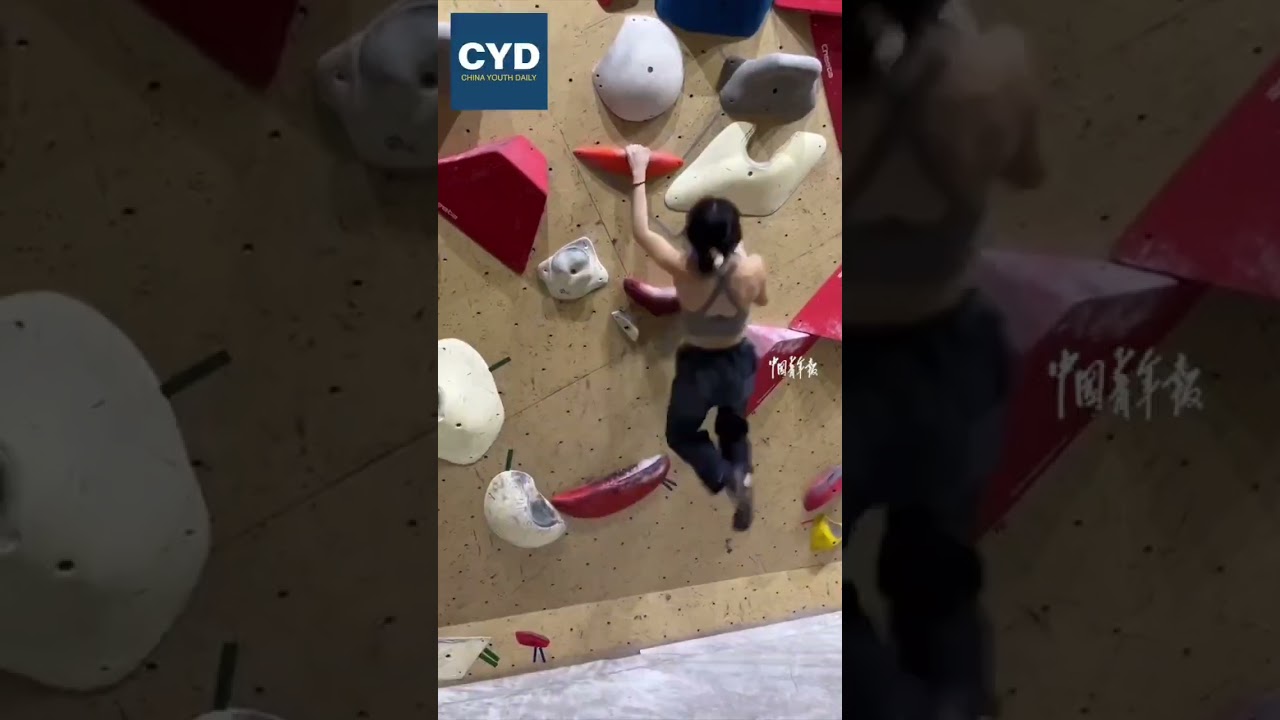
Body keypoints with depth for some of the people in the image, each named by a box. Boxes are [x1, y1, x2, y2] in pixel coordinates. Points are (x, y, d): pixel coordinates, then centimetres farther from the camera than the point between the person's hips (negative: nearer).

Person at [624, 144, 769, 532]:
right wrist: (739, 253, 7)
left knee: (681, 433, 22)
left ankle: (726, 476, -2)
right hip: (739, 363, 3)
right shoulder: (752, 269, -24)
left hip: (698, 366, -2)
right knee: (733, 429, 32)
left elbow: (640, 230, -13)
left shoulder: (683, 269, -28)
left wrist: (638, 172, -7)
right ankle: (740, 471, 12)